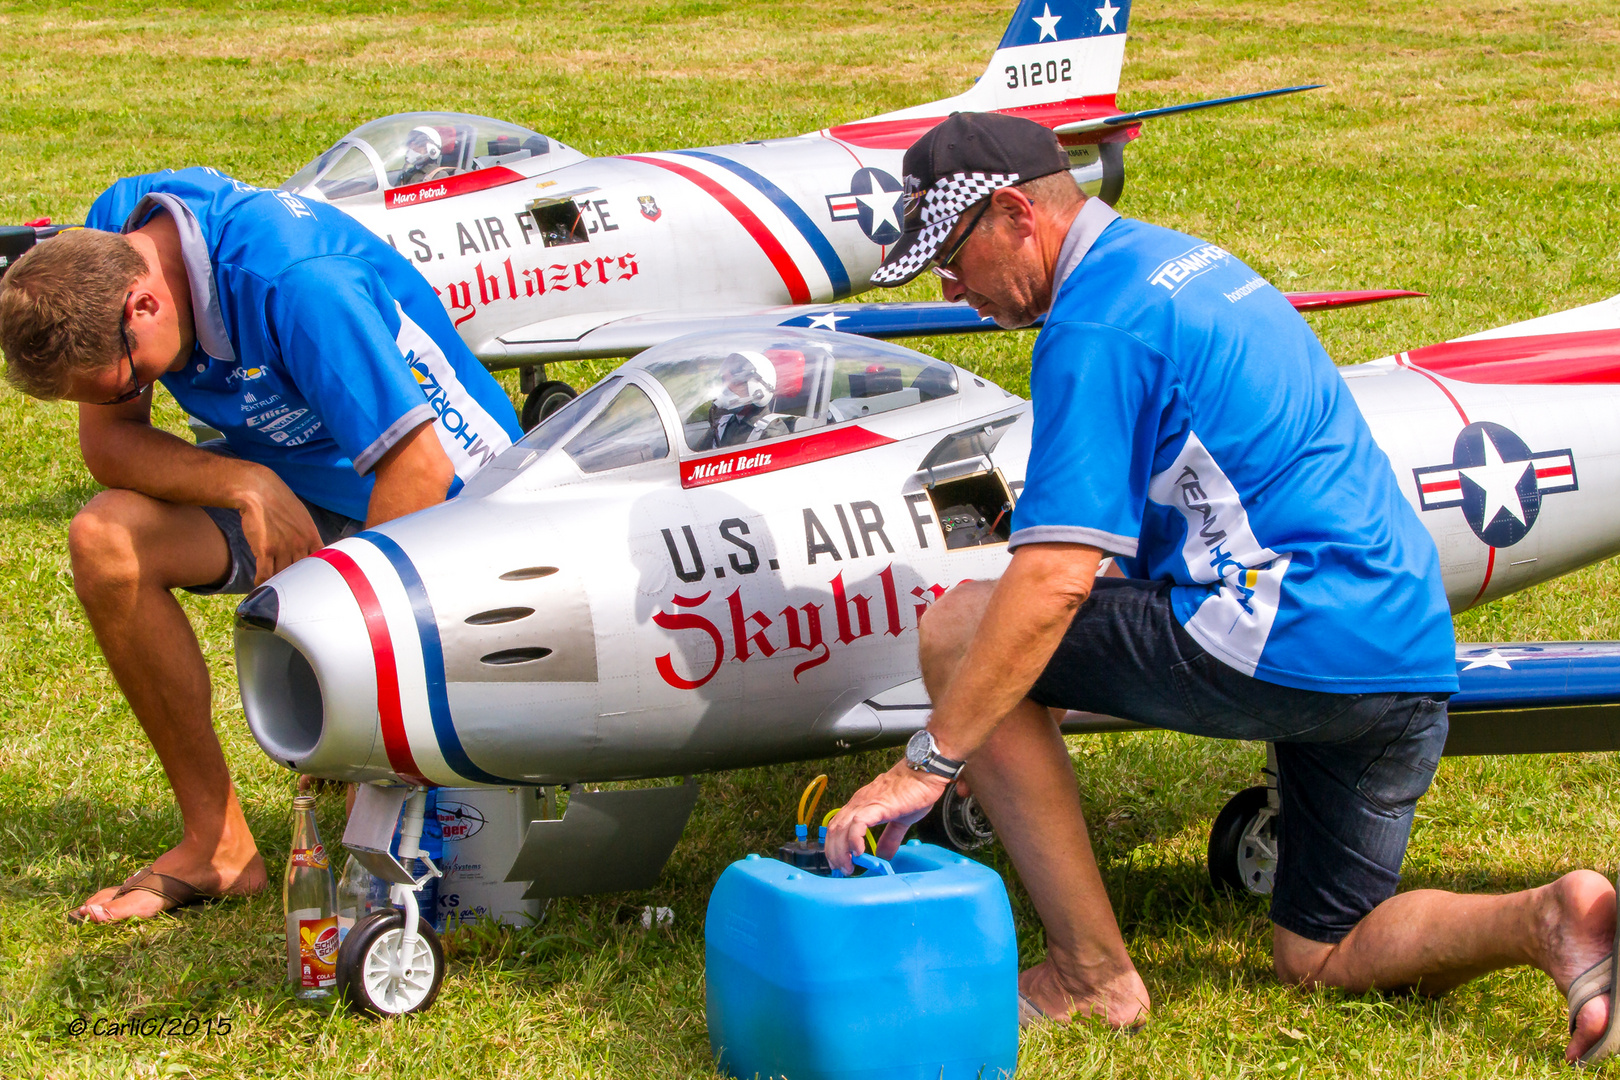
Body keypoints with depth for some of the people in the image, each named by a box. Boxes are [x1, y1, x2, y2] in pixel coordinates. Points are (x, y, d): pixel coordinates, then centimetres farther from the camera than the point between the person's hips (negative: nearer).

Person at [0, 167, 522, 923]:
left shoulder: (299, 282, -35)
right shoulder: (112, 236, -14)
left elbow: (416, 469, -33)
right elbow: (109, 443, -9)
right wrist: (244, 487, -28)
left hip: (448, 498, -6)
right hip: (287, 483, 6)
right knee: (105, 542, -20)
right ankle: (217, 844, -10)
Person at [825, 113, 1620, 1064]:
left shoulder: (1094, 324, -11)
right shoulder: (1187, 263, 20)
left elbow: (1055, 581, -20)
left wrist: (931, 761, -16)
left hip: (1295, 642, -10)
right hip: (1418, 654, 10)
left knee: (959, 629, -3)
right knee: (1322, 958, 21)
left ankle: (1092, 975, -1)